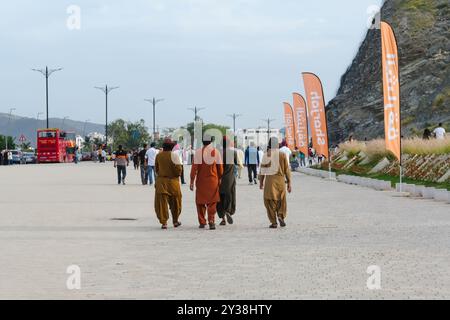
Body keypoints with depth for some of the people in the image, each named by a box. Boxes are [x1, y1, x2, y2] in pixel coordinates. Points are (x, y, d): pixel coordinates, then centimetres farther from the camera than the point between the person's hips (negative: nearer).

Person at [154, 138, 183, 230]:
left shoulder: (158, 156, 0)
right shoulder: (174, 156, -12)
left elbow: (156, 169, 10)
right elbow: (178, 170, -14)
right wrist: (180, 166, 7)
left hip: (161, 182, 2)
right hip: (172, 181, -2)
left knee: (162, 202, 2)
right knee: (174, 202, 15)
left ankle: (164, 222, -5)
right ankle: (175, 221, 26)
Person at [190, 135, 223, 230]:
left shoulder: (198, 152, -7)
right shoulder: (215, 151, -2)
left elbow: (194, 167, -9)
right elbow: (220, 167, 3)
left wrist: (192, 181, -4)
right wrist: (220, 178, 16)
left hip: (201, 181, -1)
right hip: (213, 180, 1)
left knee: (200, 201, 12)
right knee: (212, 202, 8)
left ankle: (202, 222, 16)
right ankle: (211, 220, -8)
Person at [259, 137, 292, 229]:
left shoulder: (266, 155, -2)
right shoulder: (282, 155, 0)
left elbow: (263, 170, 1)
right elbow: (287, 170, 1)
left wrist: (261, 182, 12)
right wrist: (289, 183, 7)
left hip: (270, 180, -1)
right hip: (281, 180, 1)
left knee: (270, 201, 6)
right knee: (281, 200, 16)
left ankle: (274, 222, 2)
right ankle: (281, 216, -6)